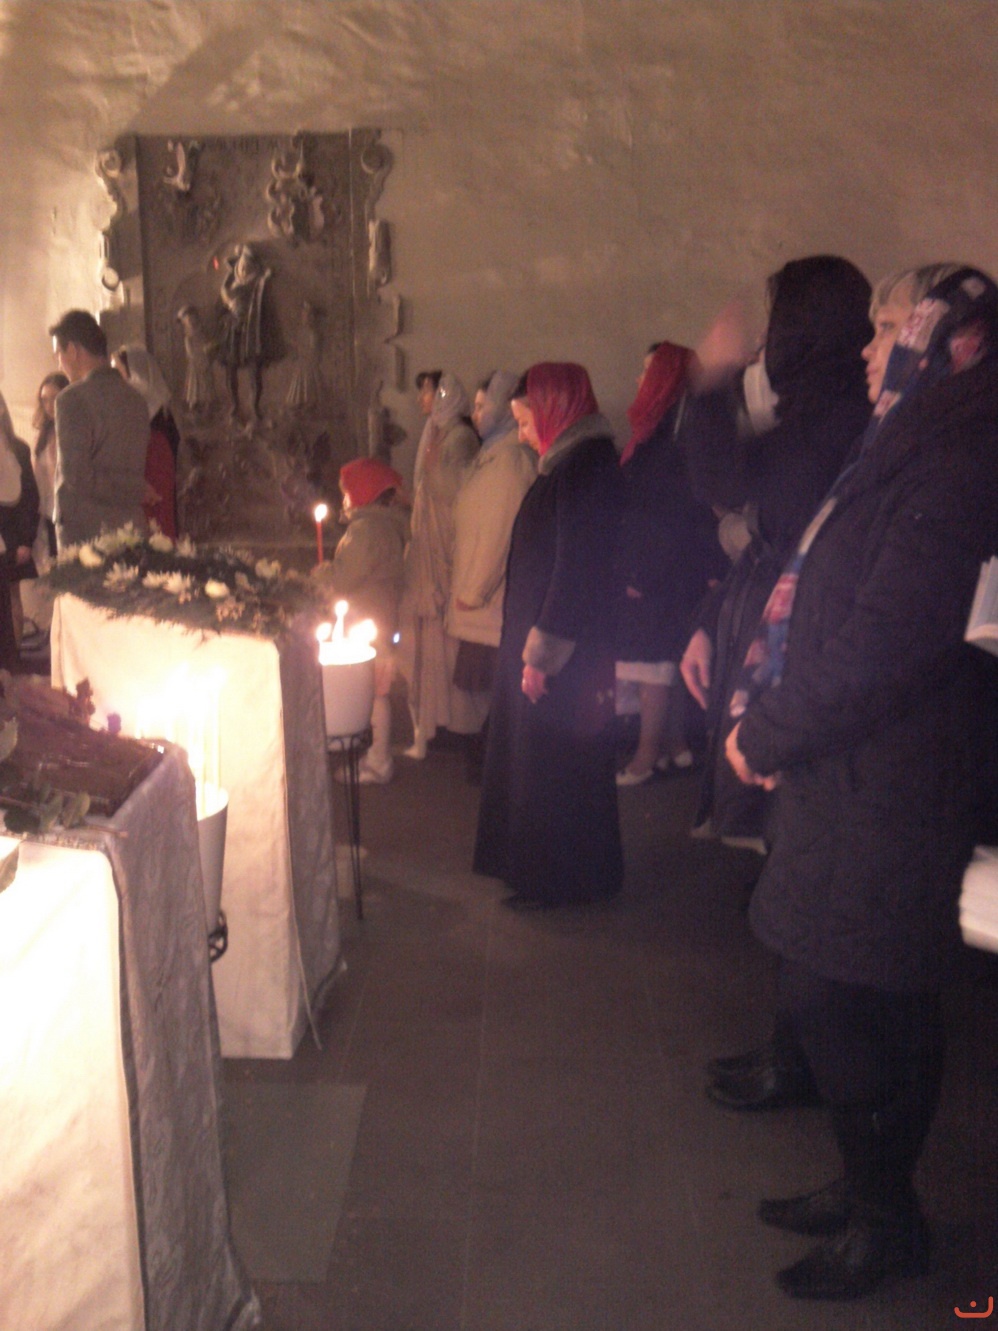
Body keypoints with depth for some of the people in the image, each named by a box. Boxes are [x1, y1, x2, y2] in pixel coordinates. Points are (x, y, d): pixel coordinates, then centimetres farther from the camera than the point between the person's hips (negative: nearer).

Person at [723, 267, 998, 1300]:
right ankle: (869, 1189, 33)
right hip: (851, 776, 9)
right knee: (876, 1005, 18)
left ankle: (885, 1217, 19)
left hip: (884, 789, -9)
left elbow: (886, 642, -25)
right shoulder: (914, 452, 14)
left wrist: (767, 733, -13)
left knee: (837, 998, 1)